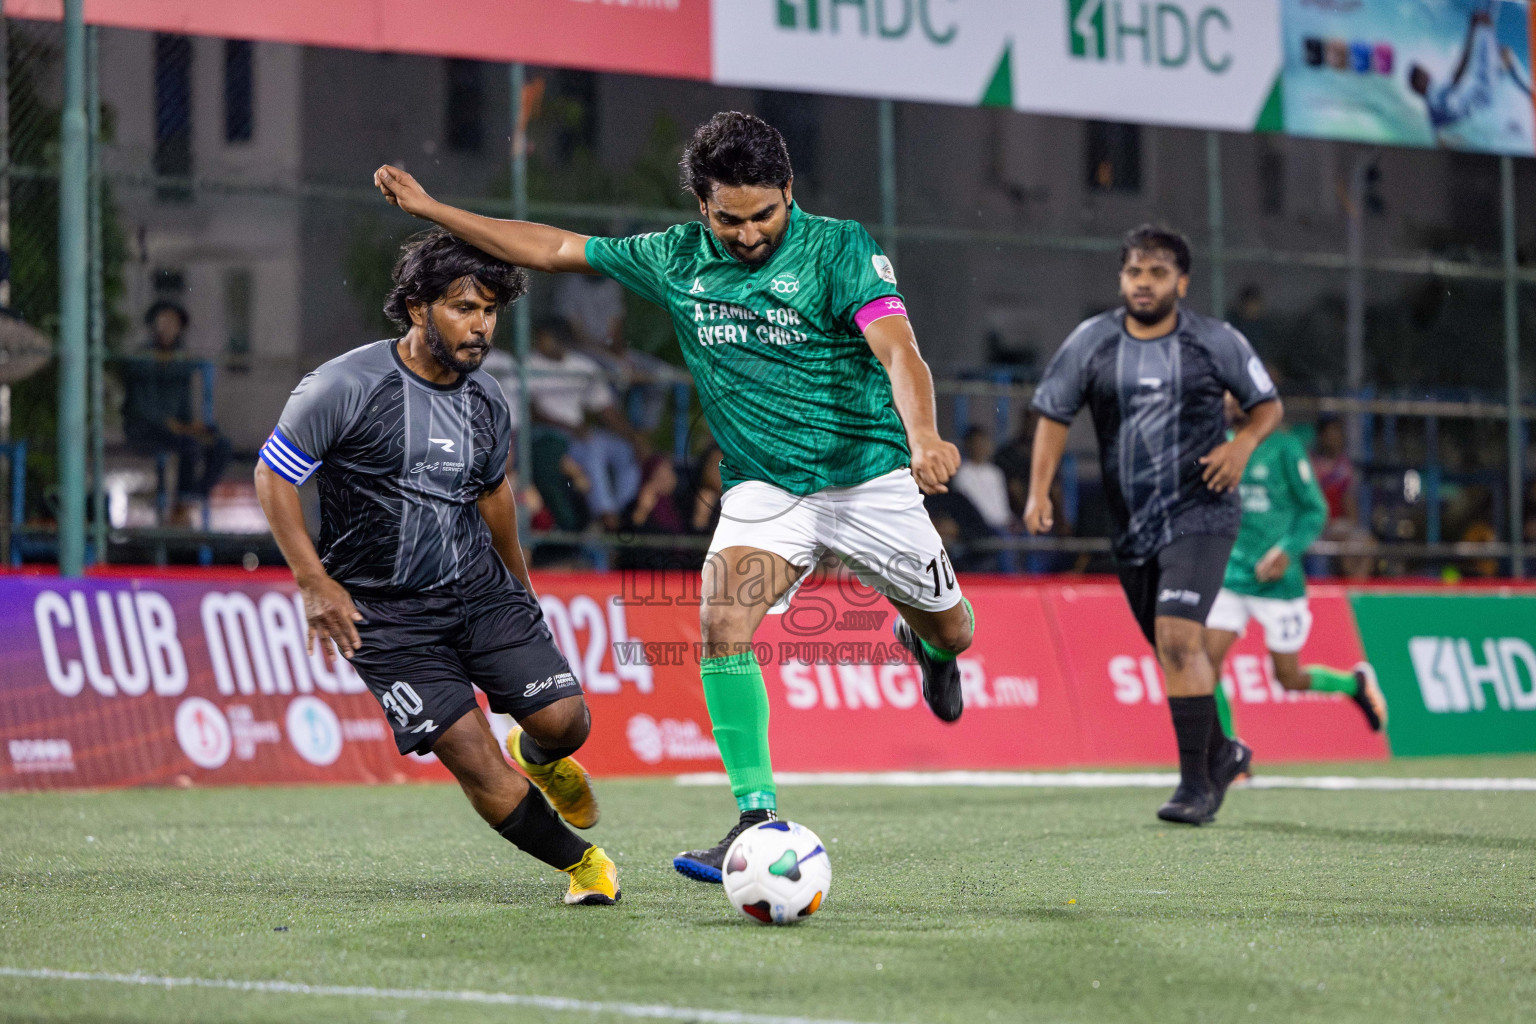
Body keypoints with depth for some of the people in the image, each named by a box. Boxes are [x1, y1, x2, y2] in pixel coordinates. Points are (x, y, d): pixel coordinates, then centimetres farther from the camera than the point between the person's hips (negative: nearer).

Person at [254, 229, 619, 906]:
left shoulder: (487, 399, 4)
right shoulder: (346, 386, -14)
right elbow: (272, 475, -6)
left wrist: (519, 582, 31)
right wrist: (314, 582, -12)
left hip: (483, 589, 5)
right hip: (388, 613, -5)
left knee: (565, 722, -10)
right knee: (473, 759, -14)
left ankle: (538, 758, 29)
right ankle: (581, 862, 7)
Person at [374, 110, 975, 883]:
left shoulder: (839, 248, -14)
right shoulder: (677, 260, -1)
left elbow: (899, 351, -27)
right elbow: (553, 249, 8)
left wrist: (924, 437, -46)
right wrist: (430, 209, 6)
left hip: (867, 478, -2)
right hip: (762, 490, 2)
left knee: (949, 629, 10)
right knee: (722, 622, -22)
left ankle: (924, 645, 51)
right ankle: (758, 821, -19)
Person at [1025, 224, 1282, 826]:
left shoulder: (1217, 342, -2)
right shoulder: (1091, 342, 2)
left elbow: (1268, 403, 10)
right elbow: (1054, 414, 8)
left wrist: (1244, 443, -11)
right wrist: (1039, 490, -4)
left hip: (1199, 513, -4)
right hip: (1131, 523, 4)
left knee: (1178, 635, -21)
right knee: (1173, 649, 13)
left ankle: (1196, 783, -18)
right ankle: (1222, 754, 37)